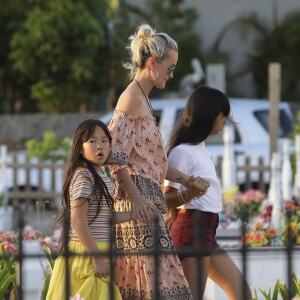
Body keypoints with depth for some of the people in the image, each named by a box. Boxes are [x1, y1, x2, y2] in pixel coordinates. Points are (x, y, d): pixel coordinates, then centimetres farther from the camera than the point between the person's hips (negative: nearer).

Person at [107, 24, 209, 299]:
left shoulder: (142, 99, 19)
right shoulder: (132, 98, -11)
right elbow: (116, 155, -18)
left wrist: (184, 180, 20)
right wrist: (136, 198, -20)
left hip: (146, 198, 10)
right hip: (139, 197, -10)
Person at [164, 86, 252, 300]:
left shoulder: (199, 148, 16)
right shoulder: (183, 151, -13)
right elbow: (167, 198, -15)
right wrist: (187, 194, -34)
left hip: (206, 231, 10)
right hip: (192, 228, -10)